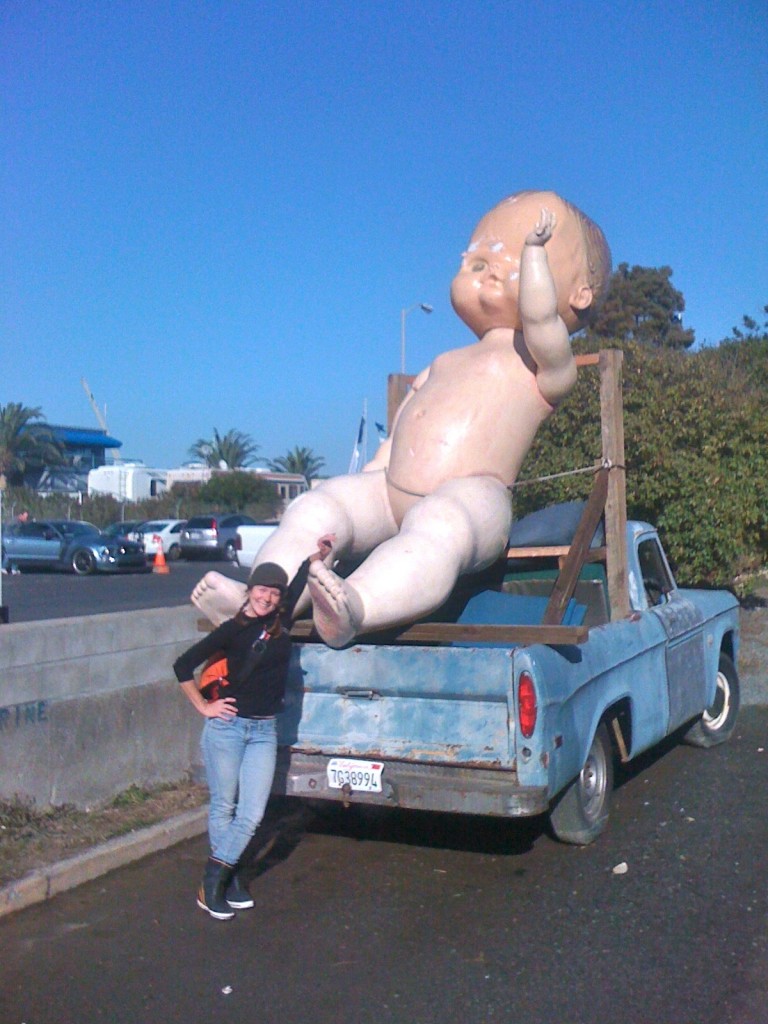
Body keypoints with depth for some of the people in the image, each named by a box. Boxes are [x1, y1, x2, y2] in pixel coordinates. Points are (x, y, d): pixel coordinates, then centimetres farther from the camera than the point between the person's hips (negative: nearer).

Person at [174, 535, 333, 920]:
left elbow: (296, 584, 25)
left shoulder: (281, 621, 4)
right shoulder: (233, 629, -7)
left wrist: (318, 554, 24)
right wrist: (203, 707, -4)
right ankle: (229, 881, 20)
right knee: (224, 807, 7)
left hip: (264, 731, 4)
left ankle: (217, 881, 11)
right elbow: (183, 665, -2)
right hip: (227, 726, -3)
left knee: (251, 814, -1)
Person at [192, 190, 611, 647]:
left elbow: (540, 316, -11)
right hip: (390, 494, 7)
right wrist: (369, 481, 19)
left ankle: (357, 608, -62)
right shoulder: (444, 365, 32)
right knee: (315, 508, -16)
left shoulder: (546, 366, 11)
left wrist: (534, 249, 0)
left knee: (436, 527, -39)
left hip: (471, 496, -7)